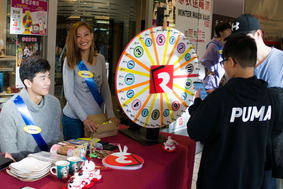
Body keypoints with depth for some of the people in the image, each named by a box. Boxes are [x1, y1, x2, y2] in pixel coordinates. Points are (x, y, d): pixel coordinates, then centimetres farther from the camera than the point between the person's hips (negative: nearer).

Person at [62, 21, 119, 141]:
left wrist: (110, 114, -2)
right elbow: (69, 93, -12)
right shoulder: (70, 61, -9)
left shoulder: (100, 59, 4)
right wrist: (84, 118, -18)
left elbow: (105, 88, 7)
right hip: (74, 119, -4)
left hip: (96, 117, 4)